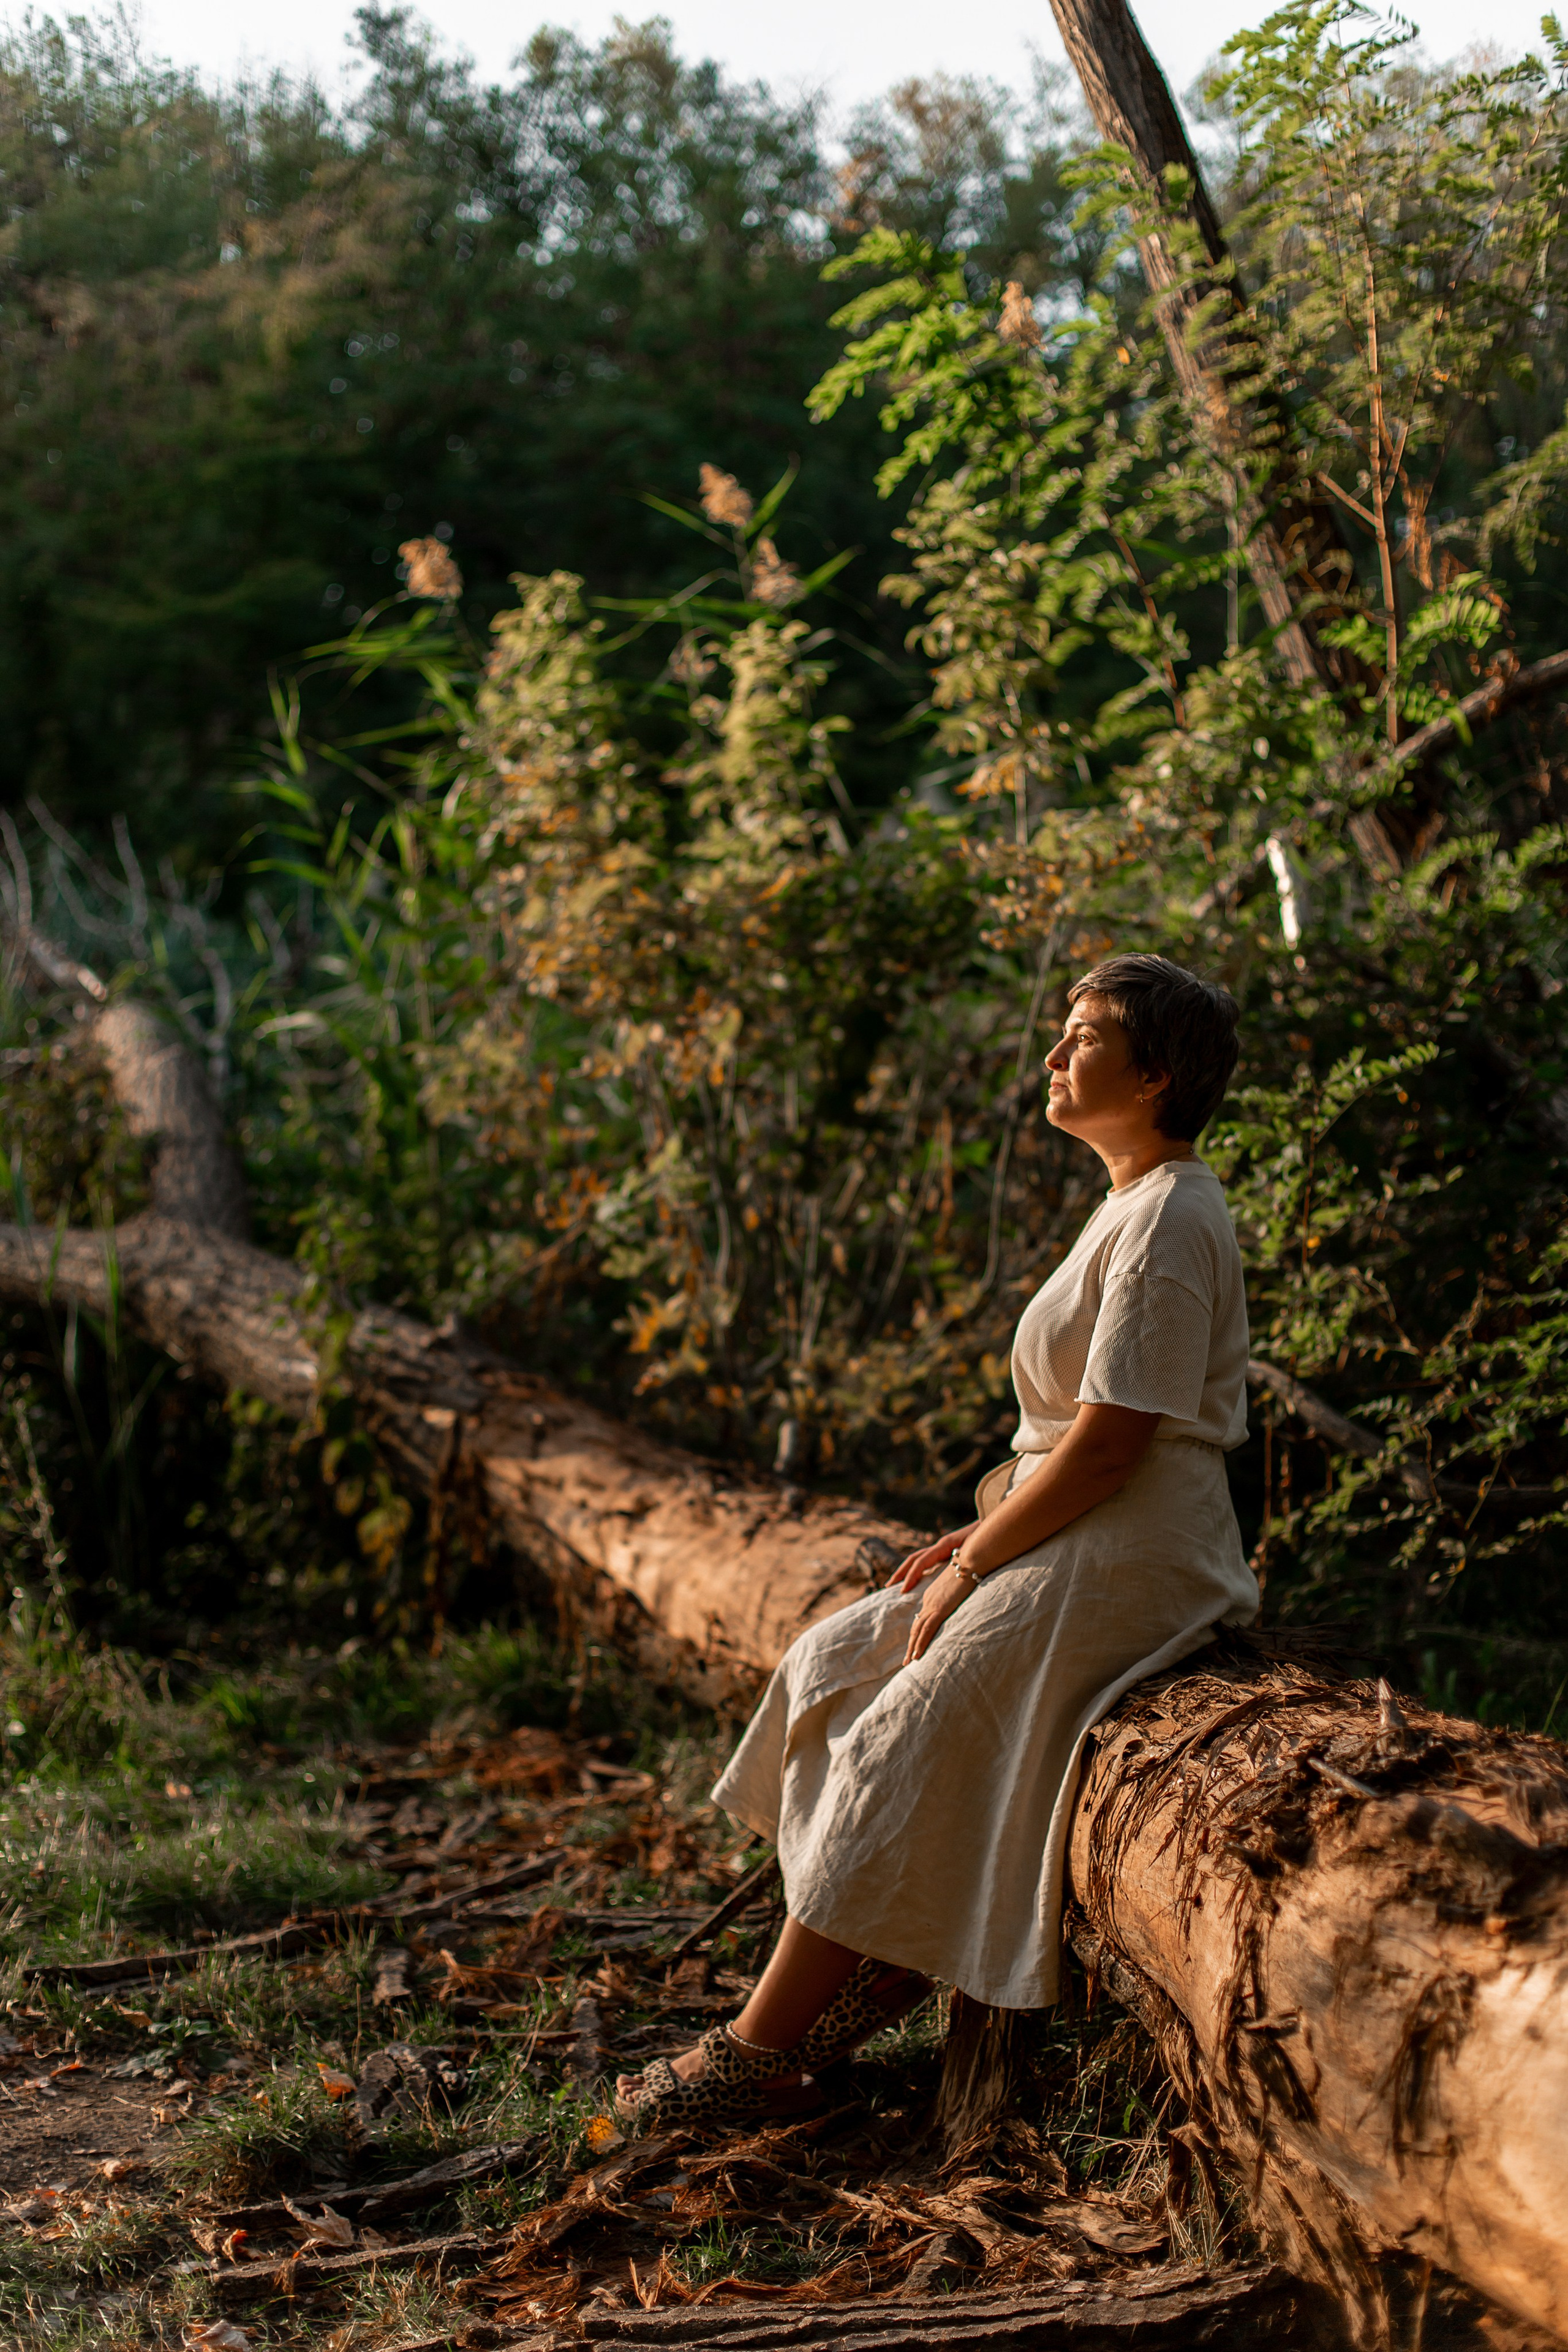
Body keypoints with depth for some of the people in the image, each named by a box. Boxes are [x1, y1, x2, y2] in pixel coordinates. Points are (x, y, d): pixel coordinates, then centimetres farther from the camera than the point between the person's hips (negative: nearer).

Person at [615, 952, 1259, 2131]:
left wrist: (971, 1568, -14)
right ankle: (873, 1975, 8)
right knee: (833, 1670, 6)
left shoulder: (1168, 1221, -17)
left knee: (898, 1752, -9)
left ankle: (754, 2055, 0)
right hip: (1068, 1548, 10)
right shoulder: (1139, 1205, 15)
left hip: (1123, 1568, -10)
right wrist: (979, 1533, 9)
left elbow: (1109, 1445, -22)